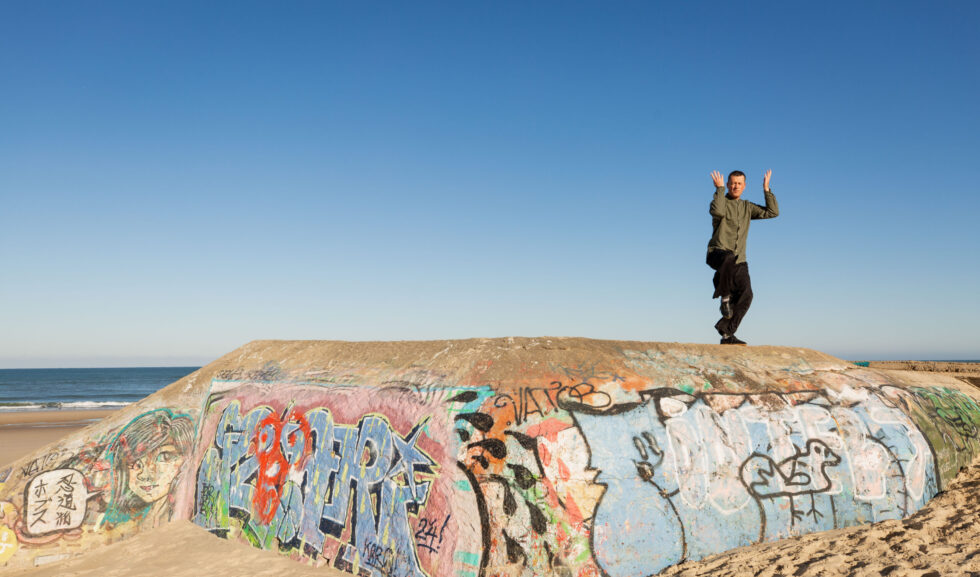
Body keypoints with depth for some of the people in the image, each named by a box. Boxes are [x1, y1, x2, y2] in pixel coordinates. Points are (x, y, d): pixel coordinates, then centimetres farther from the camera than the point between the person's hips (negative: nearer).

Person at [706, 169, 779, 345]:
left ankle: (727, 333, -3)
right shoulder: (720, 201, 3)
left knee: (745, 296, -9)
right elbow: (718, 211, -23)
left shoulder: (747, 207, 19)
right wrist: (720, 188, -15)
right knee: (729, 259, -42)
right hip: (718, 253, -5)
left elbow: (772, 212, 10)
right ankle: (725, 297, -22)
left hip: (739, 260, 6)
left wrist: (766, 189, 5)